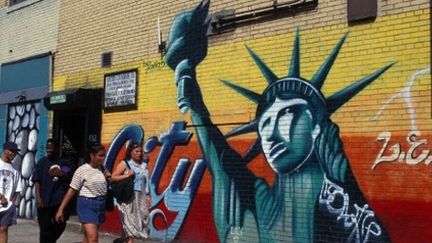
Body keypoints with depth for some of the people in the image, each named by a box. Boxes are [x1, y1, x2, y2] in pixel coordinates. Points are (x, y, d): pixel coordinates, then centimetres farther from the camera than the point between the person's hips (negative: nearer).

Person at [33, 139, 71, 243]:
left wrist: (60, 174, -9)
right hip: (45, 199, -2)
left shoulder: (63, 162, 7)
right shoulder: (42, 162, 2)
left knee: (61, 224, 4)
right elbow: (37, 181, -2)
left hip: (59, 199, 2)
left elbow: (68, 179, 12)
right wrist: (38, 197, -11)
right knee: (45, 227, 0)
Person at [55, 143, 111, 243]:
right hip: (87, 204, -6)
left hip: (101, 204, 6)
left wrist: (108, 178, 0)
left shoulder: (102, 169, 6)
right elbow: (72, 190, -8)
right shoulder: (82, 170, -9)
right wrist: (61, 209, -10)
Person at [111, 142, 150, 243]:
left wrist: (147, 195, 12)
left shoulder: (144, 164, 11)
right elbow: (113, 178, -10)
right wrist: (127, 175, -17)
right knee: (130, 221, -6)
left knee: (140, 221, 6)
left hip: (140, 197, 6)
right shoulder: (124, 164, -4)